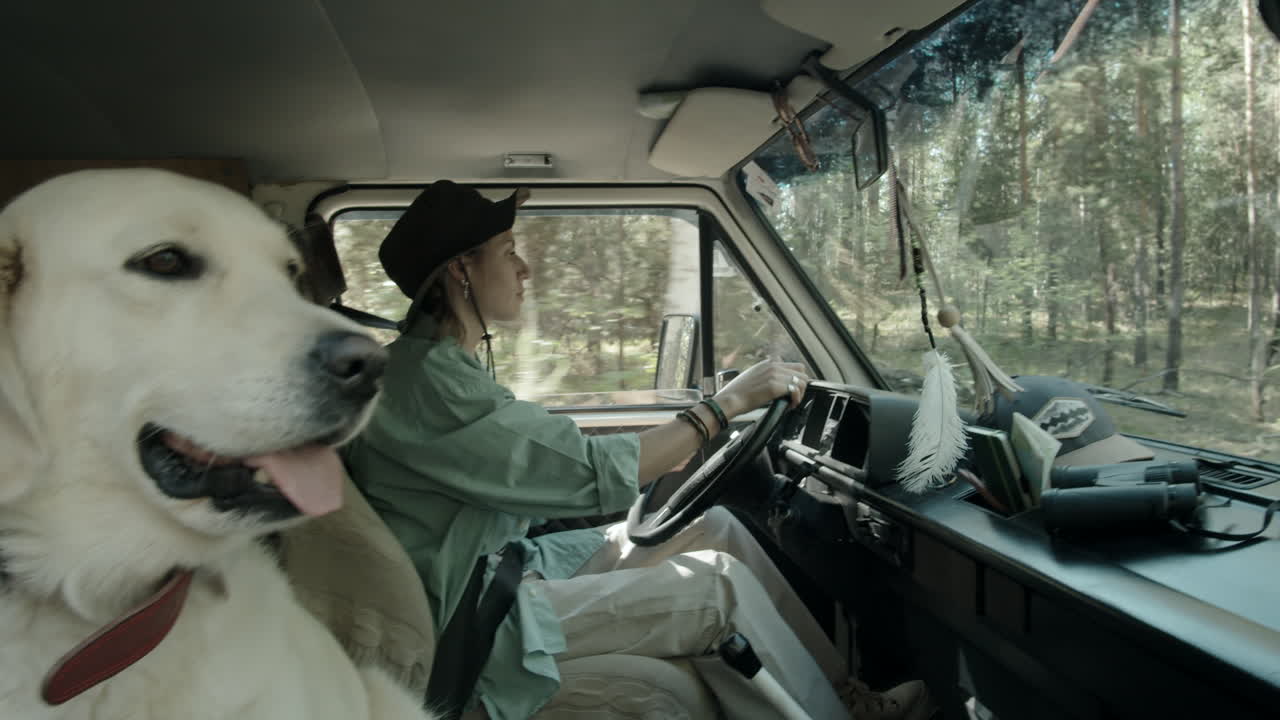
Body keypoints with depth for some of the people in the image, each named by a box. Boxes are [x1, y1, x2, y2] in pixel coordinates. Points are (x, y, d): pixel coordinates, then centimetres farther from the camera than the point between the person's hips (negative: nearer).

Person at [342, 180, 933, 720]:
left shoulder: (449, 364, 11)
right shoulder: (423, 378, -22)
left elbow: (547, 468, 12)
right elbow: (592, 475, -25)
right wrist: (728, 402, -18)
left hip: (507, 564, 10)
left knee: (714, 527, 3)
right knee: (720, 585, -15)